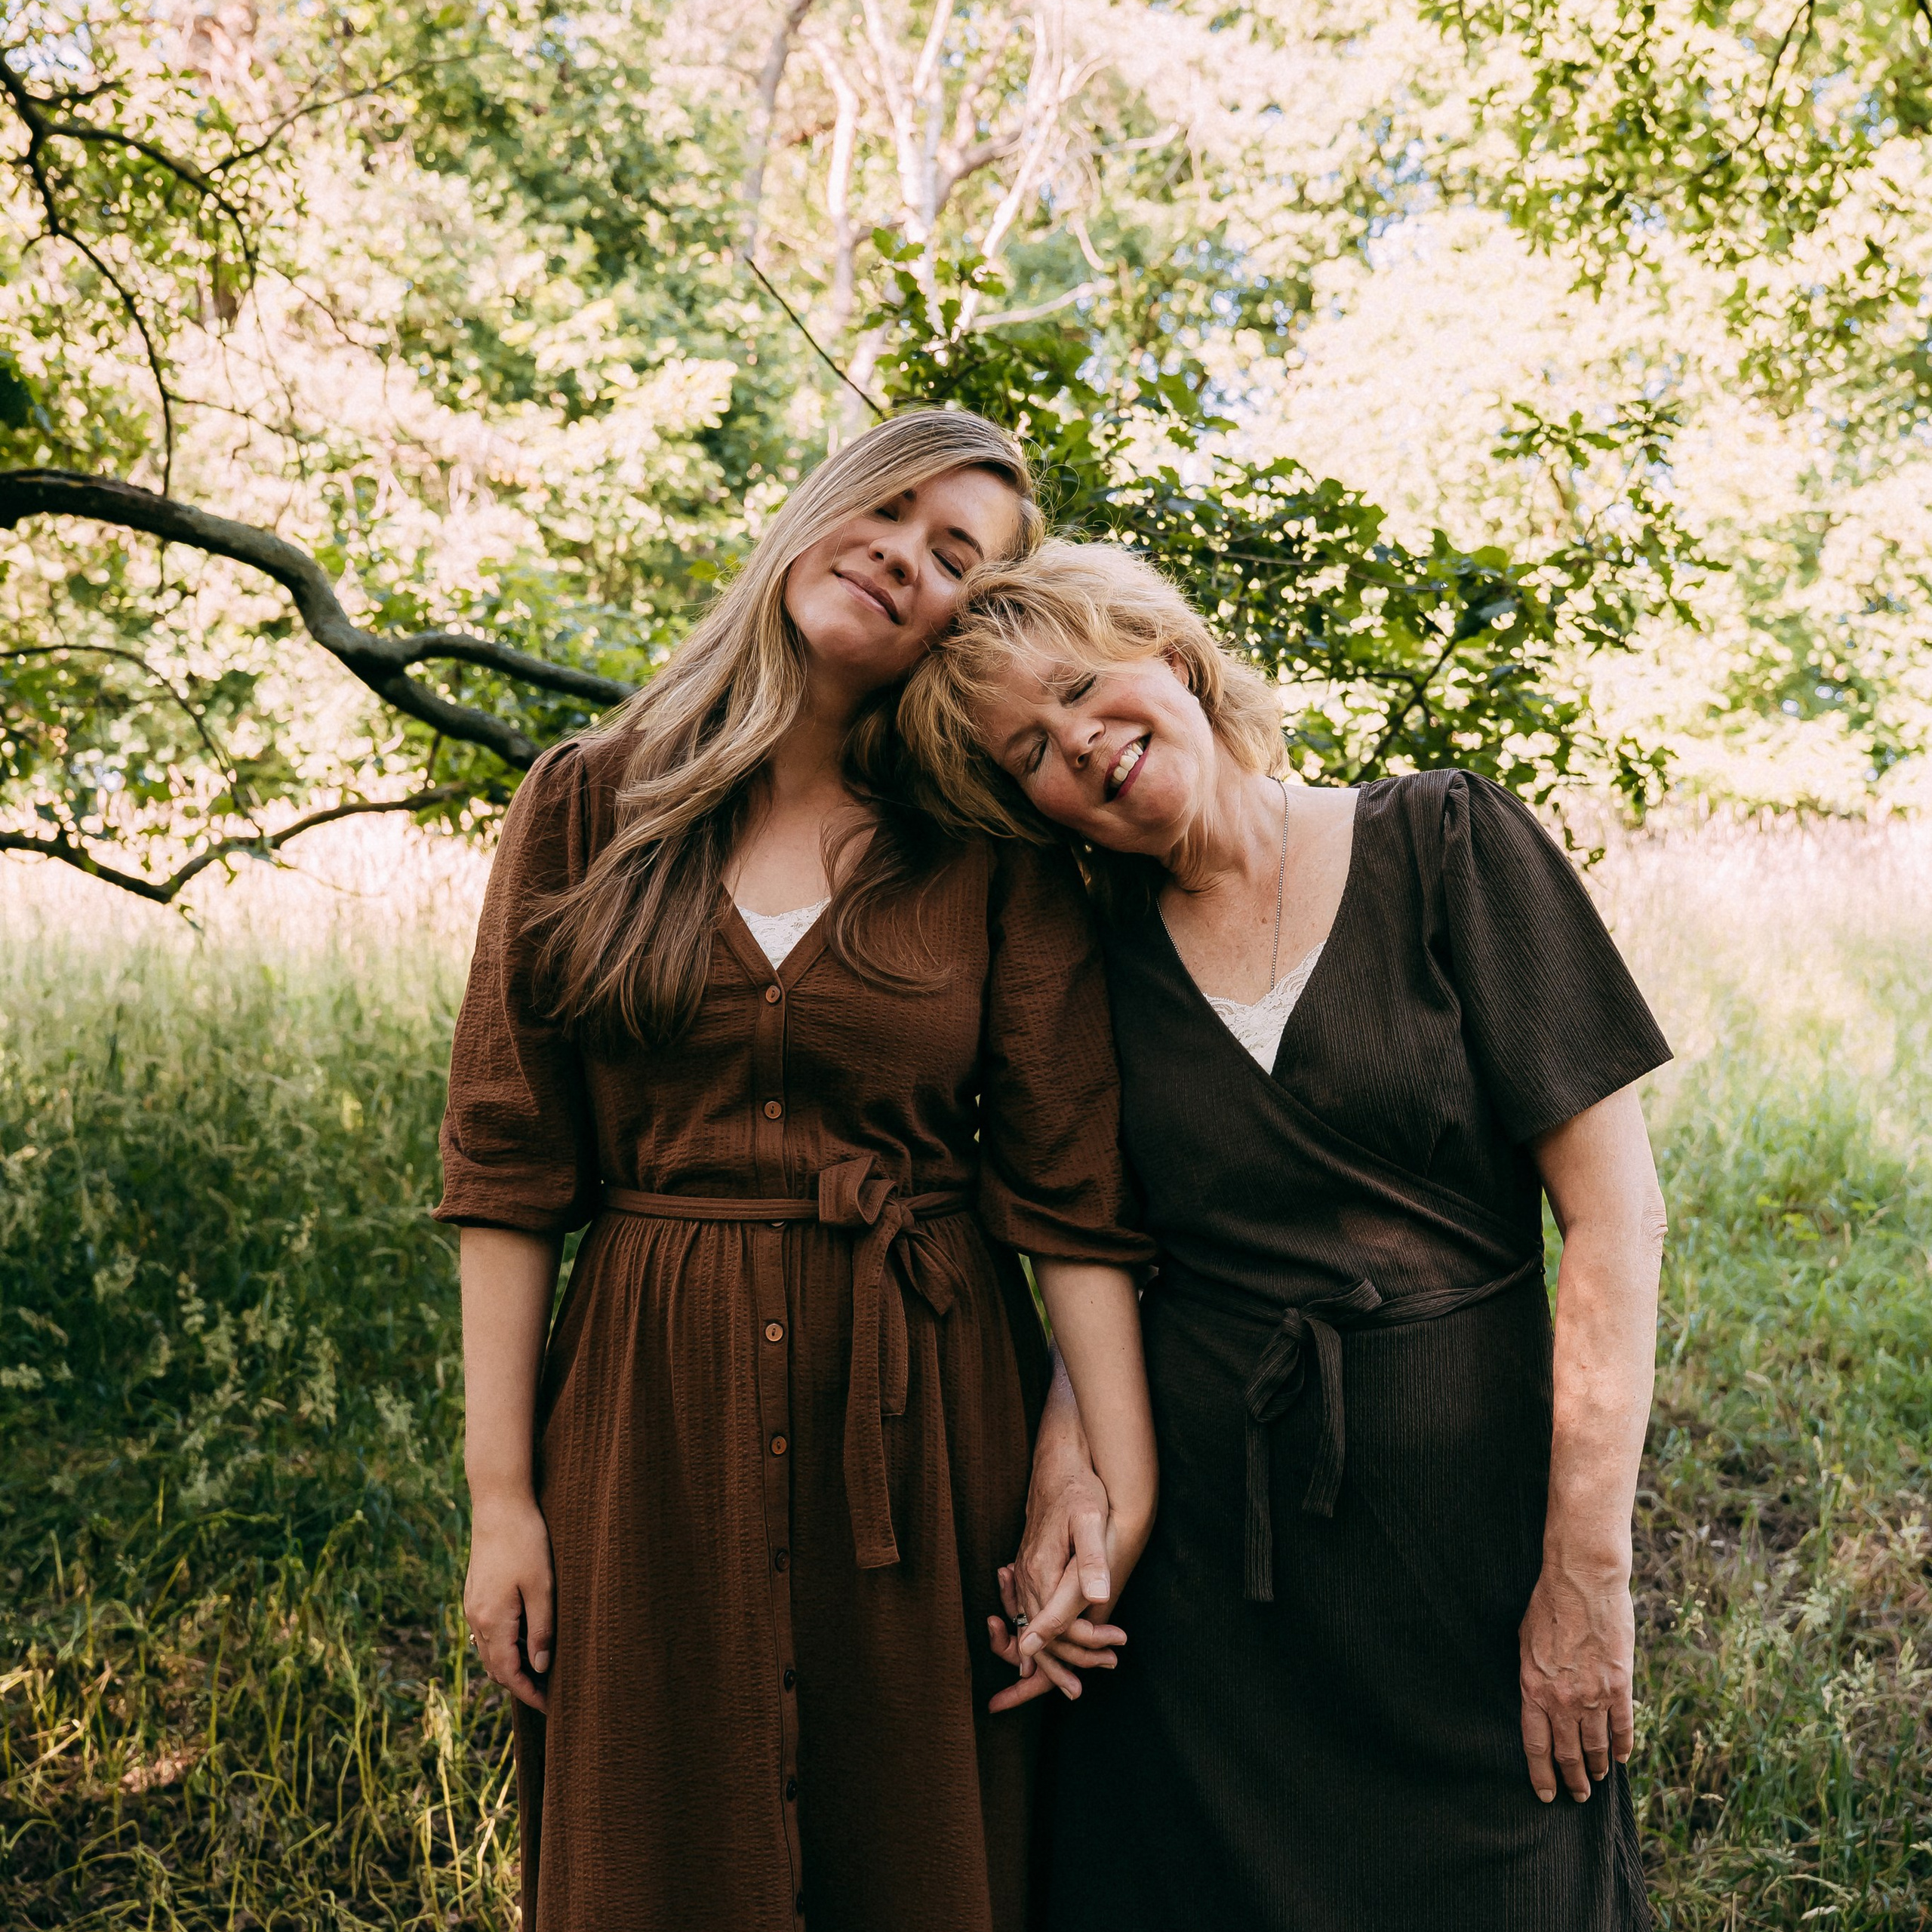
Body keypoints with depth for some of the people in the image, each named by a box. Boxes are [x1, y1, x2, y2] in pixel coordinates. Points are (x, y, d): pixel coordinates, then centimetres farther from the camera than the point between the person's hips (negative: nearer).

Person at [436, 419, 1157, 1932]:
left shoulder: (998, 851, 1)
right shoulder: (587, 805, 2)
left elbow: (1070, 1180, -3)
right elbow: (508, 1162, -1)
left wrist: (1126, 1480, -9)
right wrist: (499, 1489, -4)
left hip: (923, 1419, 0)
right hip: (650, 1416, 1)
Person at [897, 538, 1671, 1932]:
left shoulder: (1447, 847, -7)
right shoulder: (1096, 955, 4)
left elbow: (1616, 1213, -10)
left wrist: (1588, 1575, -15)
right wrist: (1064, 1475, -10)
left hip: (1470, 1503, -2)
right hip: (1197, 1530, 3)